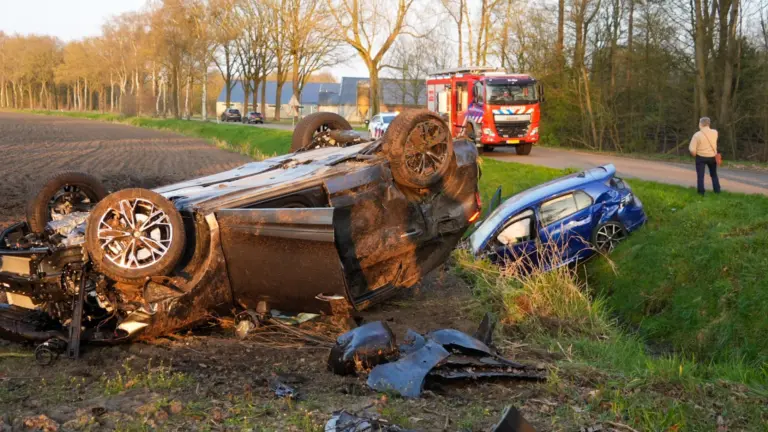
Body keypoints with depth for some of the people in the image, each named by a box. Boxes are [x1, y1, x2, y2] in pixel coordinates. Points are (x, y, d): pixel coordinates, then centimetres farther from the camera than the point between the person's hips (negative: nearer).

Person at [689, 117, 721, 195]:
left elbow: (692, 149, -17)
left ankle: (701, 193, 3)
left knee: (700, 176, 5)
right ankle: (717, 191, 21)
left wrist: (694, 154, 2)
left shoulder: (697, 135, -18)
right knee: (714, 175, 20)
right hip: (712, 157, 4)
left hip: (701, 157, -4)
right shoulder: (715, 132, -7)